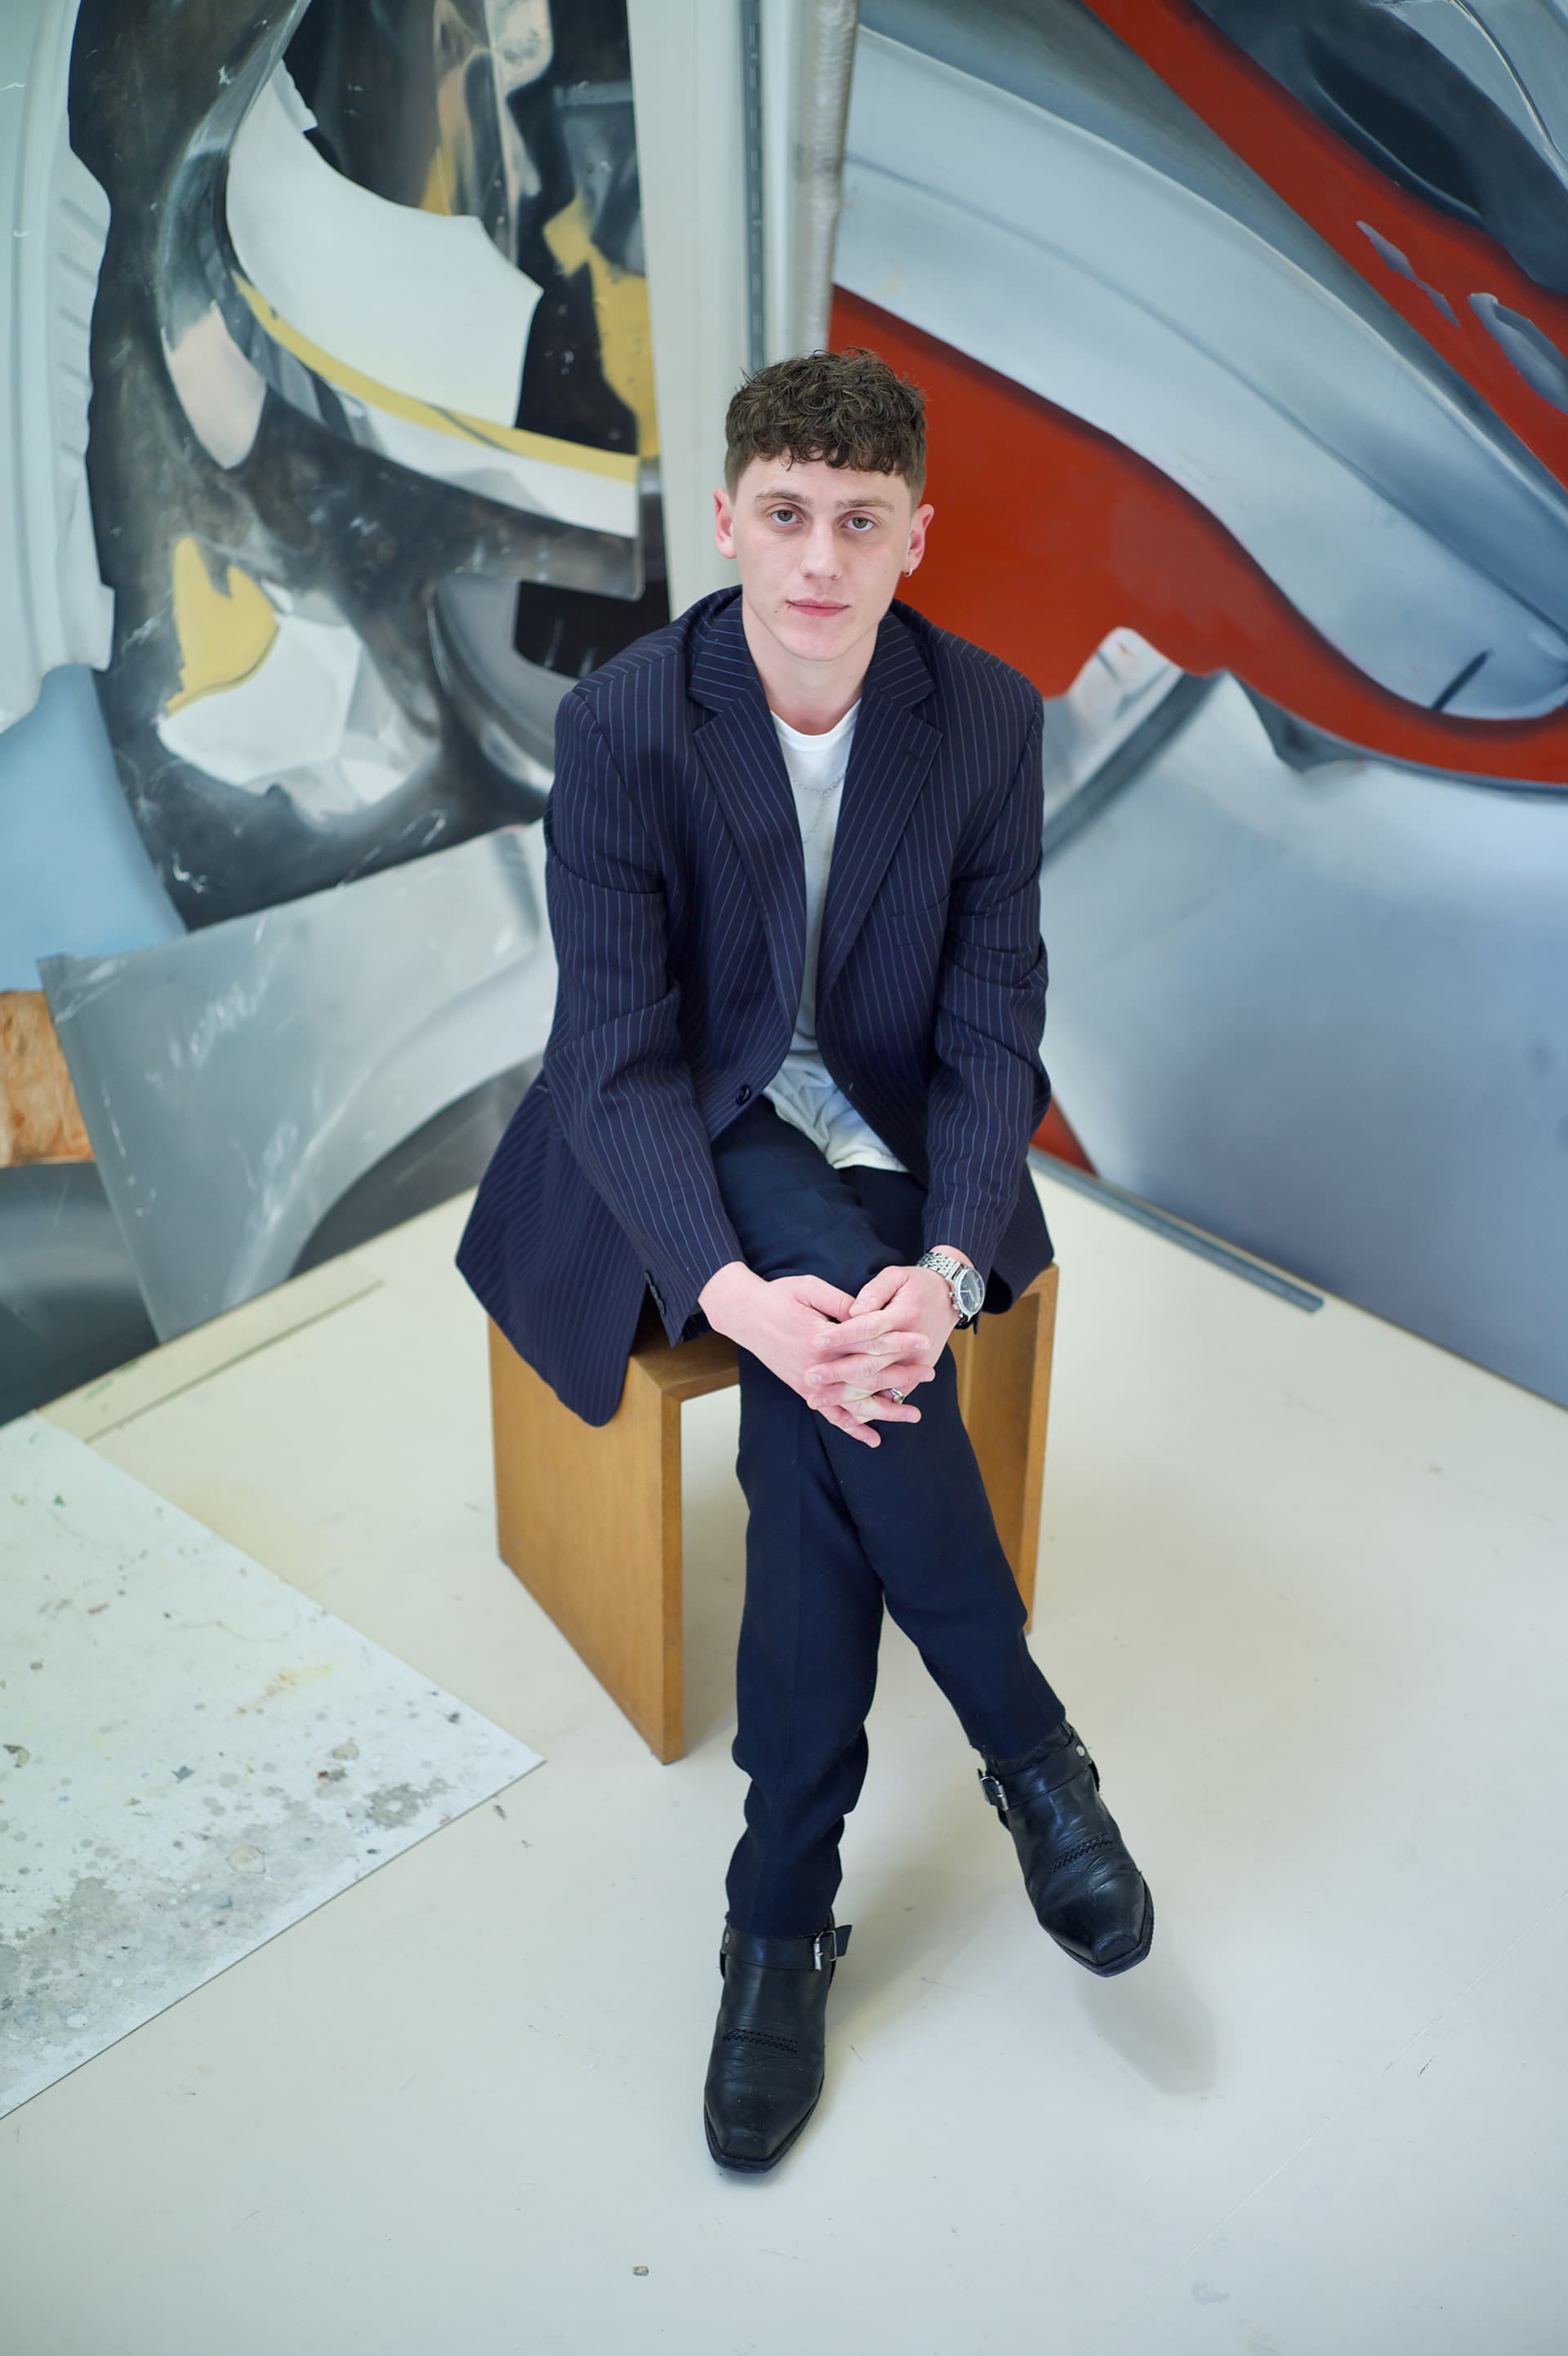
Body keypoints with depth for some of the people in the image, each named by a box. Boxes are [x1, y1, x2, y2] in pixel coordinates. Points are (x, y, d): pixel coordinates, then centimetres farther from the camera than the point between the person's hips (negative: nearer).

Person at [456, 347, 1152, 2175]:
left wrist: (946, 1265, -29)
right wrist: (734, 1289, -36)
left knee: (823, 1397, -28)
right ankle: (1029, 1750, -14)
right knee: (812, 1345, -33)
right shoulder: (622, 722, -15)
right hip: (682, 1148, -1)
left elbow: (992, 1032, -9)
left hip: (876, 1141, 2)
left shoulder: (987, 720, -9)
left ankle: (781, 1908, -14)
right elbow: (620, 1048, -19)